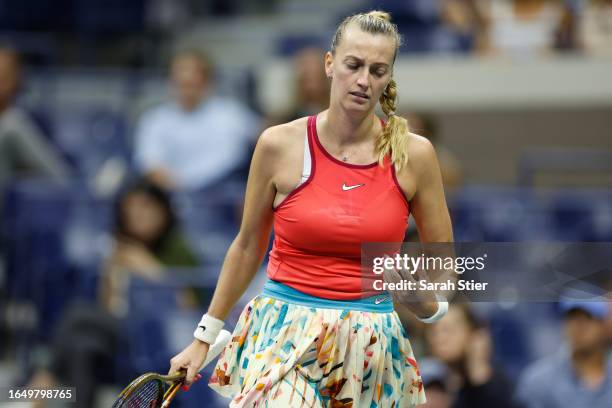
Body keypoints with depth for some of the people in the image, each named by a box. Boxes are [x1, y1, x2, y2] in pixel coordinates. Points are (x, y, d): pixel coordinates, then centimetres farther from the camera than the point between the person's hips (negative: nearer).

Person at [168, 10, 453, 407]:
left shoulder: (413, 154, 0)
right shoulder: (279, 145, -2)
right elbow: (247, 247, 11)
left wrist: (425, 304, -11)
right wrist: (204, 339, 14)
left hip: (369, 347, 2)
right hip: (283, 339, -1)